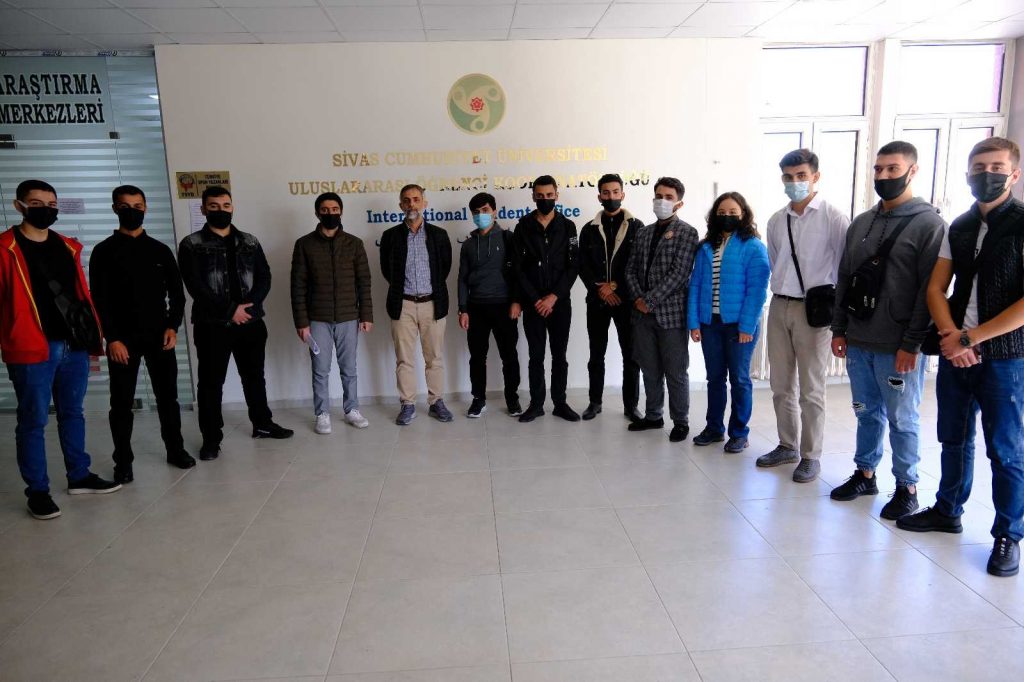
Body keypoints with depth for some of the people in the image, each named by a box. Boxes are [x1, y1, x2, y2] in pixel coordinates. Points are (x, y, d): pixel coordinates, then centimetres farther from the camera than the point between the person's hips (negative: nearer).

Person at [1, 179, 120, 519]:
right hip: (32, 350, -5)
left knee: (72, 414, 16)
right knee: (33, 420, 4)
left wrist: (94, 336, 14)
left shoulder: (69, 247, 13)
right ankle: (37, 490, 15)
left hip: (74, 346, 5)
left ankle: (79, 476, 29)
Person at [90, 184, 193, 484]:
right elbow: (99, 300, -4)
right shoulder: (104, 252, 0)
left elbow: (177, 292, 9)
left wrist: (172, 326, -4)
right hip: (122, 339, -2)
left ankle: (175, 450, 23)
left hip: (159, 336, 2)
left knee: (168, 396, 9)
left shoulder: (160, 250, 9)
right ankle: (123, 463, 13)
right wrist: (112, 338, -11)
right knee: (122, 403, 3)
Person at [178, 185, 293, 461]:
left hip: (251, 322, 4)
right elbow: (196, 286, -11)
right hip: (212, 324, -3)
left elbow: (264, 277, 3)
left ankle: (262, 423, 32)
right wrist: (229, 310, -17)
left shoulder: (250, 242, 10)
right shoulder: (192, 245, -2)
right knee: (211, 382, 3)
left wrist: (248, 306, -13)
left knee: (254, 376, 16)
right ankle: (211, 438, 13)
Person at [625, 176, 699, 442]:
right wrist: (638, 298, -5)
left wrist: (651, 301, -15)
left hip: (671, 312, -5)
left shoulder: (686, 233, -4)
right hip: (643, 312, 5)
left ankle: (681, 421, 15)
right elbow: (631, 269, 12)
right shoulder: (643, 233, 14)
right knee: (649, 368, 13)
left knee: (676, 371, 2)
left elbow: (680, 274, -13)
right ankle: (653, 416, 26)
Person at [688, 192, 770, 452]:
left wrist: (747, 326, -16)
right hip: (710, 323, 4)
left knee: (739, 379, 5)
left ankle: (739, 433, 18)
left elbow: (757, 289, -10)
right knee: (714, 378, 12)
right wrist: (693, 322, -2)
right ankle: (714, 428, 25)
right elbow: (695, 285, 6)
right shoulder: (706, 247, 9)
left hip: (739, 324, -4)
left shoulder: (753, 247, -5)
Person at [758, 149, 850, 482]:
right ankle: (788, 446, 28)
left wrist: (835, 304, -7)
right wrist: (781, 292, 12)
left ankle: (811, 456, 15)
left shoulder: (833, 218, -8)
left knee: (810, 390, 2)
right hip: (779, 306, 6)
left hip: (813, 309, -5)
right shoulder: (776, 221, 9)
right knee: (781, 386, 13)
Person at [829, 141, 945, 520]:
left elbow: (930, 290, -12)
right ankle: (865, 474, 29)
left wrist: (912, 343, -16)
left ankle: (906, 487, 19)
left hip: (898, 347, -5)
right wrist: (839, 329, 10)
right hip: (858, 342, 6)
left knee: (902, 419, 5)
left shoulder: (928, 223, -7)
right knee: (867, 413, 16)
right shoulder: (861, 223, 12)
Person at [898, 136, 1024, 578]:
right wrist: (949, 336, -8)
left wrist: (970, 337, -14)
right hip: (954, 354, 5)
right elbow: (936, 288, 8)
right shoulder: (959, 228, 10)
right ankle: (948, 511, 31)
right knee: (954, 439, 15)